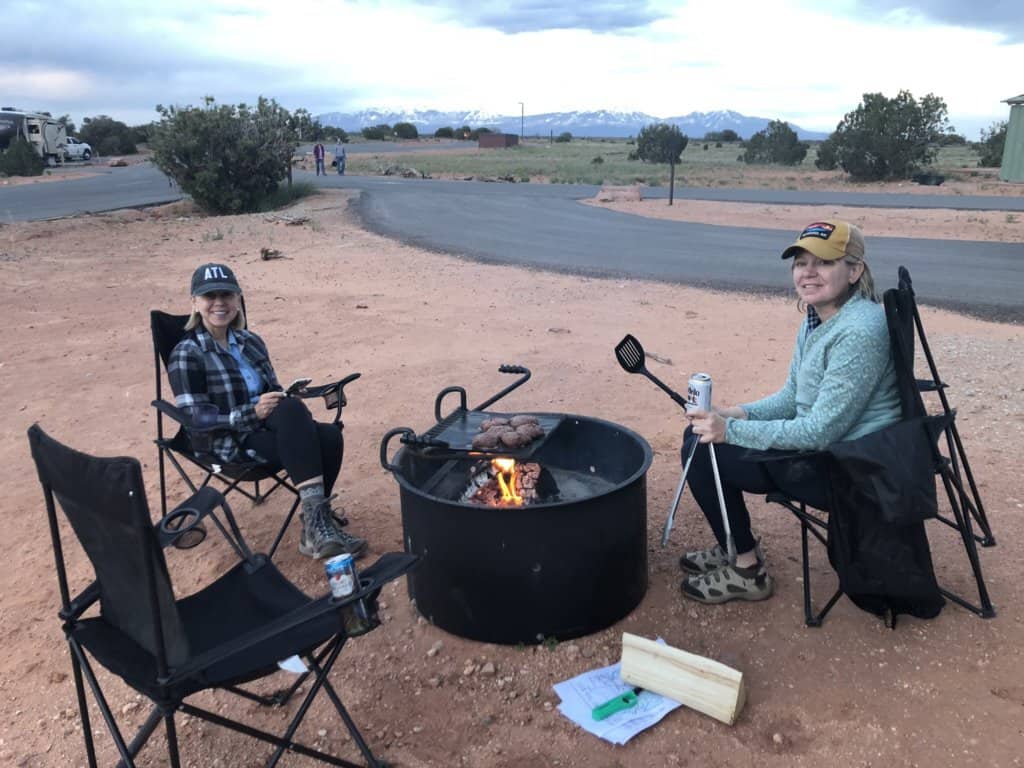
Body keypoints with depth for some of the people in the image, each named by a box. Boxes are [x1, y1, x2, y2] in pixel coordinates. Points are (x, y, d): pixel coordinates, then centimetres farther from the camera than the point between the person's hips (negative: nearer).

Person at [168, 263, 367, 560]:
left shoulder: (250, 341, 13)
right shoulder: (186, 355, -6)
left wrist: (293, 414, -6)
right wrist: (253, 413, -25)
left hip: (270, 428, 6)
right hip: (229, 441, -5)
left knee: (329, 436, -25)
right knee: (292, 409, -34)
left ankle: (315, 526, -13)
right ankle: (317, 518, -35)